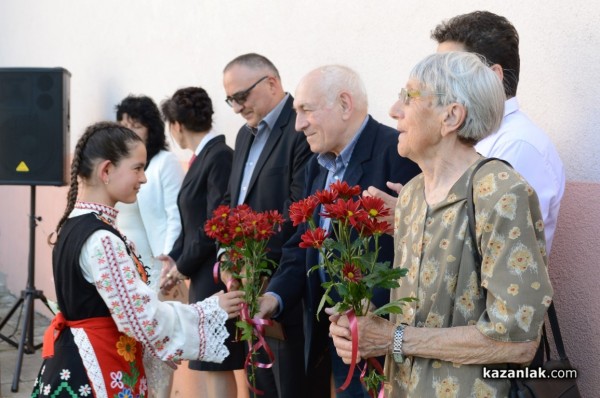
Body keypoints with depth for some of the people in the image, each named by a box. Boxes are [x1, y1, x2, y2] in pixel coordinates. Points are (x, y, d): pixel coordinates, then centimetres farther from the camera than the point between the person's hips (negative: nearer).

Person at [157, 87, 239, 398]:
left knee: (216, 364, -2)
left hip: (216, 277, -9)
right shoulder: (203, 157, 12)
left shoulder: (220, 157, -15)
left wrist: (184, 266, -9)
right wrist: (175, 259, 1)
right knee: (208, 362, 12)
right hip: (202, 276, 9)